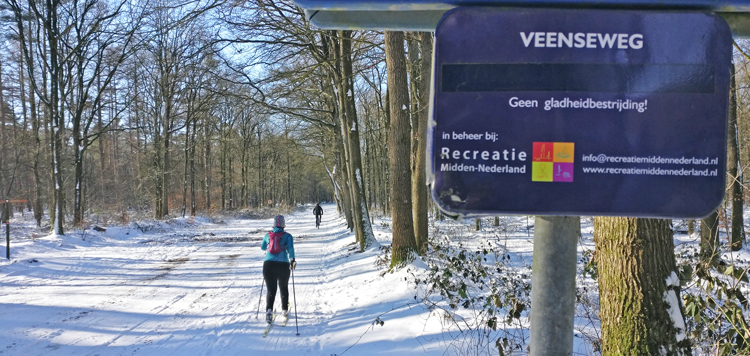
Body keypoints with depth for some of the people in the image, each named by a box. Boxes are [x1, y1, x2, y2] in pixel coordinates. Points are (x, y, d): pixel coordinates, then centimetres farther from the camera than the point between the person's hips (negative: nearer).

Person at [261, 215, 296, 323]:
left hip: (269, 264, 1)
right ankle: (285, 310, 30)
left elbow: (262, 247, 29)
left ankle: (269, 310, -20)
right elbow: (290, 247, -13)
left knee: (271, 290, 3)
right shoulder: (287, 236, 4)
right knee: (284, 288, 21)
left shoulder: (268, 235, 12)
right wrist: (292, 259, -14)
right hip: (283, 265, -1)